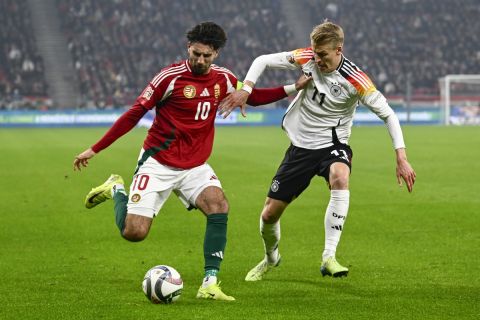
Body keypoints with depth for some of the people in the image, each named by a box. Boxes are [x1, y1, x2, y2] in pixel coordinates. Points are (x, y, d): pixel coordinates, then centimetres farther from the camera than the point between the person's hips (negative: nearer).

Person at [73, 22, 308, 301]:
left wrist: (293, 88, 11)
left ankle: (210, 283, -22)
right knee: (134, 233, -13)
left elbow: (253, 97, 22)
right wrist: (94, 149, -8)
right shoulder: (171, 77, -14)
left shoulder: (223, 79, 2)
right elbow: (134, 114, -9)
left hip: (195, 167, 4)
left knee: (219, 205, -26)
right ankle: (117, 190, 21)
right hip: (158, 164, -4)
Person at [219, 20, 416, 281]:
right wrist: (245, 89, -17)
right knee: (269, 213, 3)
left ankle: (329, 257, -37)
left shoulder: (355, 80, -19)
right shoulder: (306, 58, -10)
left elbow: (388, 115, -13)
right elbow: (263, 60, 0)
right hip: (301, 145, 3)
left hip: (332, 144, -3)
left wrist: (401, 158, -20)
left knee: (340, 178, -40)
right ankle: (271, 258, 37)